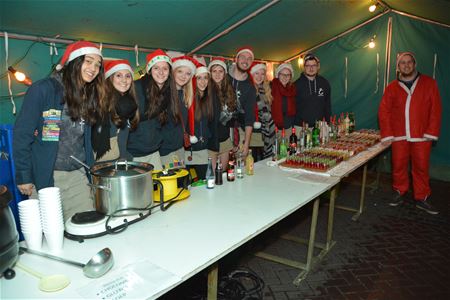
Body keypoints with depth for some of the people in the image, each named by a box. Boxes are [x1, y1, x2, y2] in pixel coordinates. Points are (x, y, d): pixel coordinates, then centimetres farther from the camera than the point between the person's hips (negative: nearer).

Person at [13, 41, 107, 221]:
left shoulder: (91, 96, 8)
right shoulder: (43, 89, -9)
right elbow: (22, 135, -8)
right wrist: (23, 177, -8)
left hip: (79, 177, 5)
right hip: (45, 177, -4)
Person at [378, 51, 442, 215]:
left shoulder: (429, 83, 5)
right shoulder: (392, 88, 7)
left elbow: (435, 109, 0)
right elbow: (384, 111, 4)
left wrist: (431, 132, -8)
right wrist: (387, 134, -4)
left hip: (421, 135, 0)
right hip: (399, 136, 1)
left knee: (421, 167, 5)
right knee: (398, 166, 5)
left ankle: (422, 198, 16)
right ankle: (399, 193, 21)